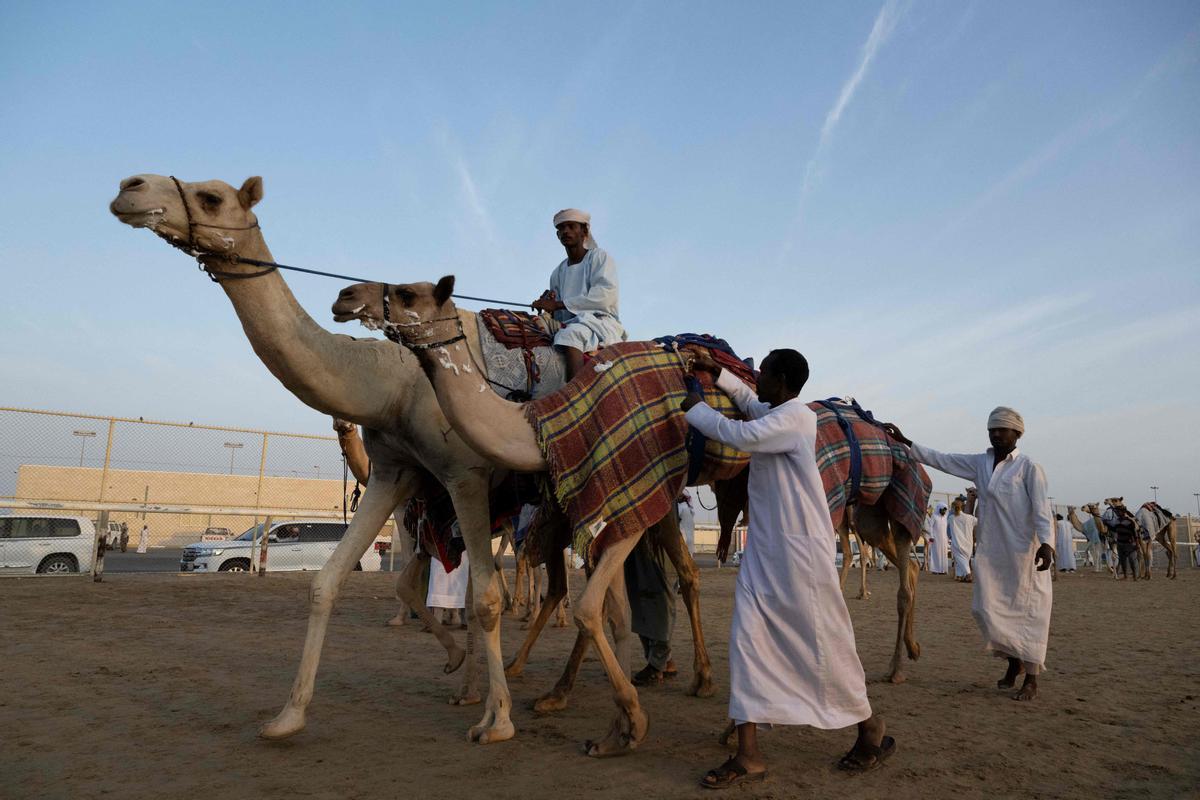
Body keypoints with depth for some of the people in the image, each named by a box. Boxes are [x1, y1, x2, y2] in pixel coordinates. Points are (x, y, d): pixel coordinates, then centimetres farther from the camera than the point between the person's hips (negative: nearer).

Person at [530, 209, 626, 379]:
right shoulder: (557, 273, 21)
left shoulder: (599, 257, 5)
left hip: (601, 322, -6)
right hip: (569, 325, 6)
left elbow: (605, 295, -14)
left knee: (569, 335, -37)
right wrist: (546, 306, -5)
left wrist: (558, 304, -15)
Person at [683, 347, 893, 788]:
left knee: (823, 644, 3)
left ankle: (872, 731, 28)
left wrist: (696, 408, -12)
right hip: (763, 549, 9)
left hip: (801, 550, -8)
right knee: (747, 639, 0)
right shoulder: (772, 414, 13)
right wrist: (716, 372, 26)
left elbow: (741, 436, -25)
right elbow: (748, 400, 36)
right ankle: (748, 755, 5)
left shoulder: (796, 416, -13)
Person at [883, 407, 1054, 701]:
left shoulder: (1028, 467, -7)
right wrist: (904, 442, 3)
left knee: (1027, 611, 2)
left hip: (1023, 551, -5)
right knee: (988, 609, 6)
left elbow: (1042, 508, -13)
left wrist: (1046, 542, -25)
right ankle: (1015, 662, 28)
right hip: (989, 551, 5)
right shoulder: (979, 463, 8)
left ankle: (1031, 680, 13)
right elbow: (939, 459, 8)